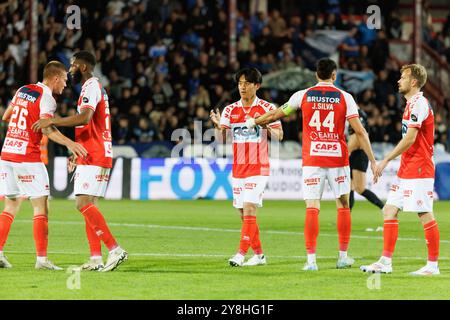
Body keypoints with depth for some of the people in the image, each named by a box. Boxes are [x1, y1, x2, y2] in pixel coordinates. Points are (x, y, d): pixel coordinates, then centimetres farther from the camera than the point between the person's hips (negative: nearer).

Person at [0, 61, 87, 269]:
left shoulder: (22, 90, 14)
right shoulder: (46, 98, -8)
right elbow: (47, 128, -24)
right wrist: (68, 143, -35)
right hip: (28, 158, -7)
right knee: (41, 207, -2)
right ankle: (41, 258, -7)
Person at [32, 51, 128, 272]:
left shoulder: (91, 86, -10)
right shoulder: (95, 86, 22)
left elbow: (84, 117, -27)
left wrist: (51, 121, -25)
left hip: (93, 157, -10)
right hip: (99, 155, 10)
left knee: (83, 204, -17)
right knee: (88, 205, 8)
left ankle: (115, 250, -21)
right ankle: (95, 258, 5)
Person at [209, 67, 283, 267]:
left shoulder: (267, 108, -4)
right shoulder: (230, 110, 6)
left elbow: (278, 136, -4)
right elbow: (221, 138, 0)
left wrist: (266, 126, -24)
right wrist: (217, 125, -21)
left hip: (258, 169, -5)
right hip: (238, 168, 5)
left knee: (249, 210, -15)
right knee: (244, 214, 8)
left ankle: (241, 254, -18)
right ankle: (258, 254, 19)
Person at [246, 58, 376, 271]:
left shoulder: (303, 95, 2)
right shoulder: (344, 97, 1)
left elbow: (276, 114, 14)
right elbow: (359, 131, -3)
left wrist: (253, 122, 31)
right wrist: (372, 160, 2)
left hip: (312, 159, 0)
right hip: (338, 158, 0)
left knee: (312, 208, -2)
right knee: (343, 205, 13)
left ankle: (311, 259, -9)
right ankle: (343, 257, 16)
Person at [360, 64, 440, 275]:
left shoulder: (419, 104, -14)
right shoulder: (412, 103, 17)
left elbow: (409, 139, -20)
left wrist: (386, 160, -16)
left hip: (419, 169, -10)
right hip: (406, 170, 10)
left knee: (425, 215, -5)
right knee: (390, 210, 6)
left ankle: (433, 265, 0)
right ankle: (386, 262, 7)